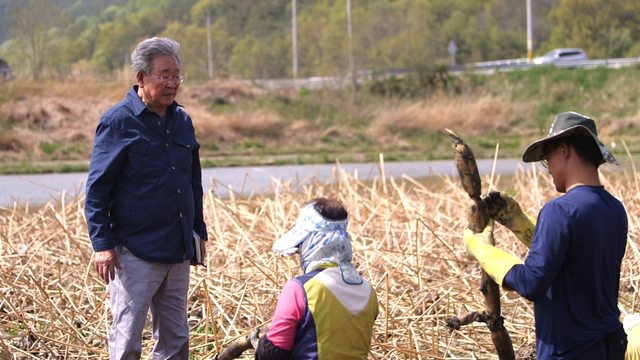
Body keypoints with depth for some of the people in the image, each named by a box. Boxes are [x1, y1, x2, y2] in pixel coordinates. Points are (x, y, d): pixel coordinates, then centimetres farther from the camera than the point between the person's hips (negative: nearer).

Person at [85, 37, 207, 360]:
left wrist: (199, 230, 20)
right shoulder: (118, 122, -7)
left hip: (178, 249, 6)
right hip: (135, 253, -6)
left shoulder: (182, 121, 11)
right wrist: (102, 244, -13)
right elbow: (97, 188, -7)